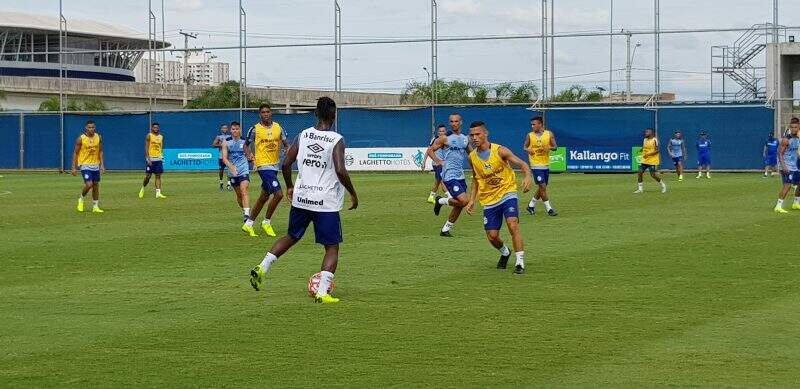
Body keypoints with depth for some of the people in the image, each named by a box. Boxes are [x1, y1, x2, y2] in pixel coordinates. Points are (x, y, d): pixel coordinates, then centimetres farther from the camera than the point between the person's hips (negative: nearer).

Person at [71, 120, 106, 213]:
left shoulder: (98, 138, 2)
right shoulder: (81, 139, -10)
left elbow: (100, 151, 9)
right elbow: (75, 153, -6)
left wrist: (102, 165, 1)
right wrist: (74, 167, -9)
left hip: (95, 166, 5)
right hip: (85, 165, -5)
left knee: (96, 185, 7)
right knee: (89, 184, -17)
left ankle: (95, 207, 17)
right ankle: (81, 198, 11)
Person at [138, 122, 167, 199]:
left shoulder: (161, 137, 12)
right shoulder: (149, 136, -3)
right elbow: (146, 148, -7)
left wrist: (161, 157, 10)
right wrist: (148, 159, -15)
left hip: (159, 159, 4)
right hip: (151, 158, -4)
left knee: (158, 176, -2)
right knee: (148, 176, -1)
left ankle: (158, 193, -6)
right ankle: (143, 188, 24)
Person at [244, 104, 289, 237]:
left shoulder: (278, 127, 6)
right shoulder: (255, 129, -6)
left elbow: (285, 144, 12)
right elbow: (246, 145, 5)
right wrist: (250, 155, -14)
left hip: (274, 165, 6)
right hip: (263, 166, -6)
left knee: (264, 196, 14)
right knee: (278, 194, -17)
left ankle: (249, 223, 27)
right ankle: (266, 222, 0)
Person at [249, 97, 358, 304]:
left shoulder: (303, 135, 3)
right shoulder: (337, 140, -11)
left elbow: (286, 164, 3)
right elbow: (340, 171, -21)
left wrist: (289, 186, 20)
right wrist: (353, 193, -6)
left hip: (301, 198, 5)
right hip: (327, 202, -5)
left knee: (292, 236, 25)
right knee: (332, 247, 6)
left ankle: (262, 267, 13)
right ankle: (322, 292, -6)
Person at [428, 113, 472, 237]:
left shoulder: (465, 139, 12)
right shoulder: (445, 138, -5)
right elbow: (430, 150, 0)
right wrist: (439, 161, -13)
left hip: (460, 175, 7)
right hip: (449, 175, -7)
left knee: (459, 206, 8)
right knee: (464, 200, -20)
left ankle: (445, 229, 21)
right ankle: (441, 201, 5)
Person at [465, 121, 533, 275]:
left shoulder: (500, 151, -14)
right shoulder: (472, 157, 0)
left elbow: (522, 164, -15)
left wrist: (528, 176, -36)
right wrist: (472, 200, 7)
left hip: (507, 192, -4)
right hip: (488, 200, 4)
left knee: (513, 225, -24)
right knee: (492, 236, 3)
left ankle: (520, 262, -18)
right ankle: (505, 252, 37)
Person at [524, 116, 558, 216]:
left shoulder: (549, 134, 2)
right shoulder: (530, 135, 0)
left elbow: (555, 147, 5)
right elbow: (525, 147, 8)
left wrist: (549, 148, -17)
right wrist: (528, 150, -14)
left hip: (546, 165, 3)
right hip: (536, 165, -3)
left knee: (542, 188, 11)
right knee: (542, 186, -10)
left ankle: (531, 205, 28)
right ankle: (549, 208, -4)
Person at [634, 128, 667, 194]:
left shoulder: (654, 140, -11)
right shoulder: (645, 140, 11)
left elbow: (657, 150, -16)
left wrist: (648, 154, -22)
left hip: (652, 161, -7)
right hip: (644, 161, 7)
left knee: (653, 175, -8)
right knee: (639, 173, -2)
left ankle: (663, 186, 15)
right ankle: (640, 189, 7)